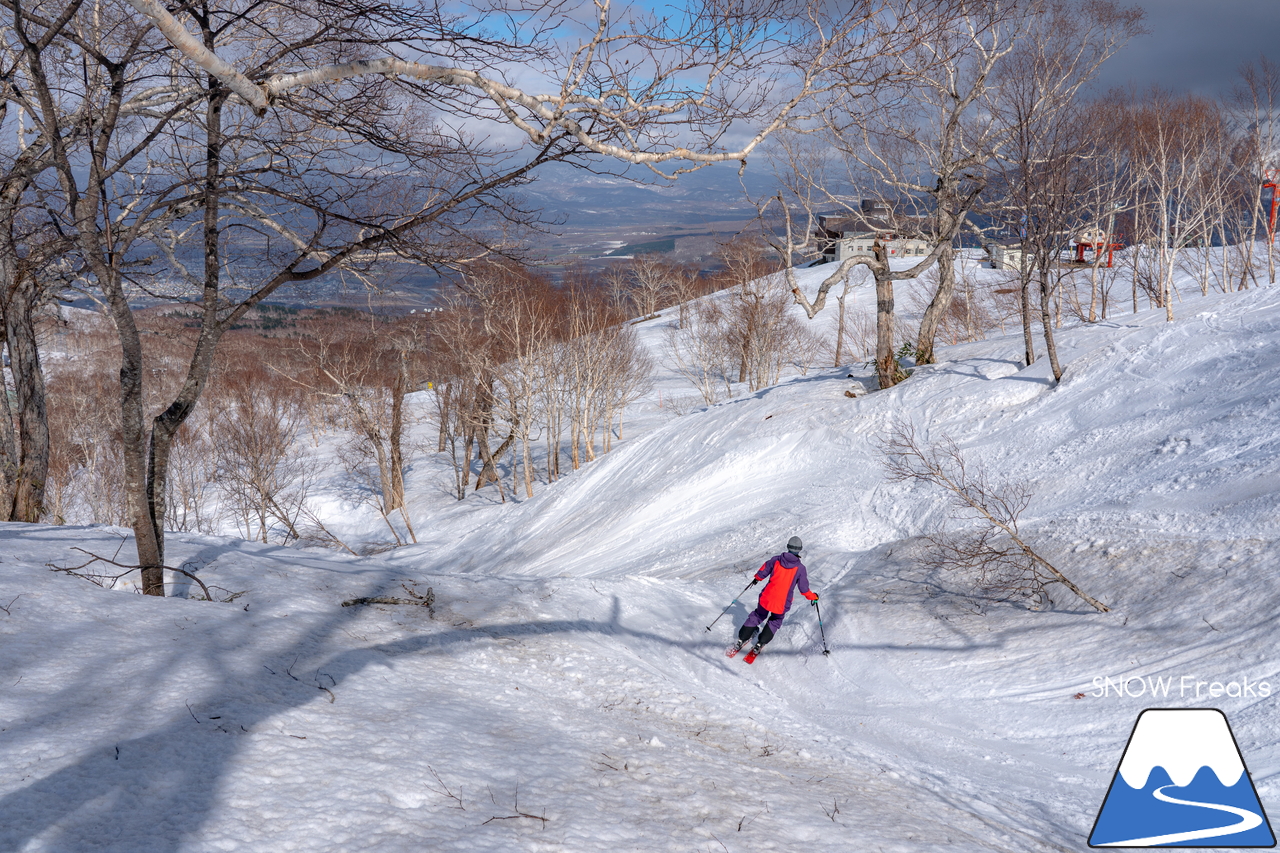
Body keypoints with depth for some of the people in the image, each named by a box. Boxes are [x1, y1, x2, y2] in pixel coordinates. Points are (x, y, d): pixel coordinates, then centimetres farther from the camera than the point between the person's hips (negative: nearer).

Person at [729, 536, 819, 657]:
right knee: (775, 621, 25)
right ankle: (760, 644, 16)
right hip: (782, 604, -2)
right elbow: (804, 589, -2)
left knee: (757, 616, 25)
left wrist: (757, 578, 28)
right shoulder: (800, 568, -9)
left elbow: (762, 572, 6)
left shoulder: (776, 560, -4)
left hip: (766, 598, 2)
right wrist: (813, 597, 17)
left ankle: (741, 640, 23)